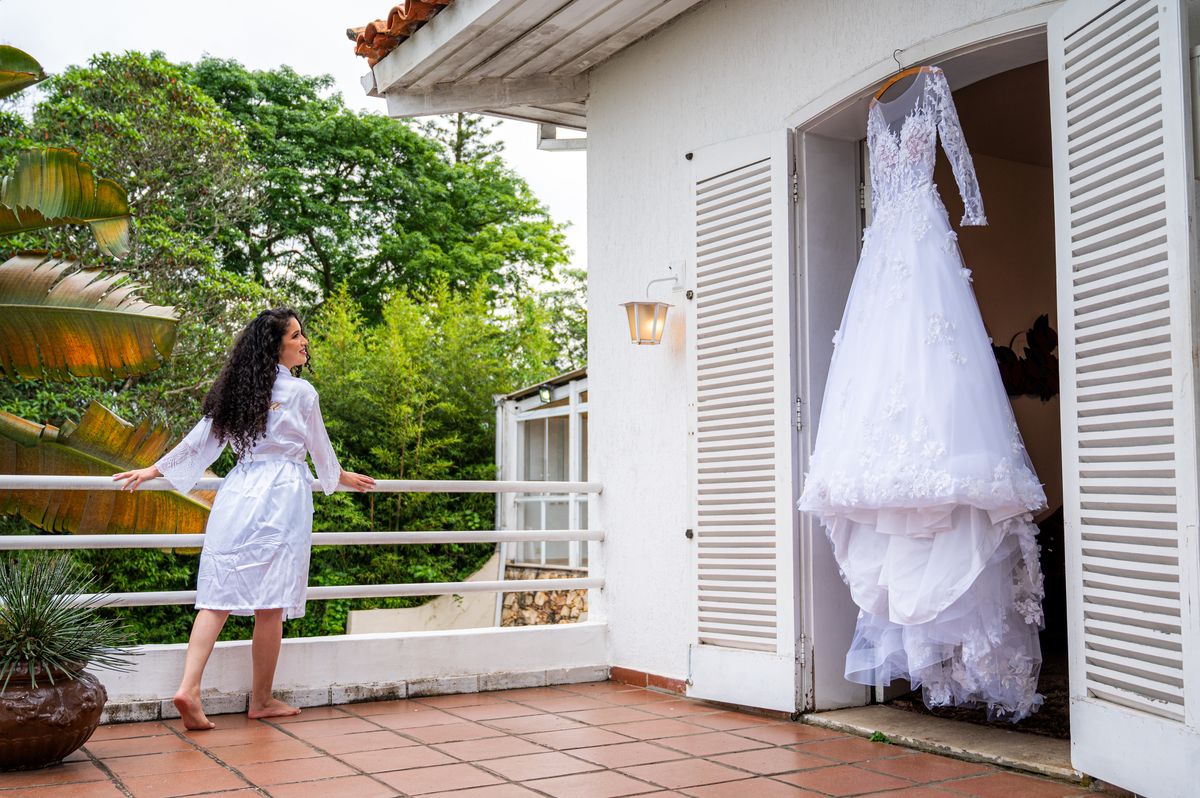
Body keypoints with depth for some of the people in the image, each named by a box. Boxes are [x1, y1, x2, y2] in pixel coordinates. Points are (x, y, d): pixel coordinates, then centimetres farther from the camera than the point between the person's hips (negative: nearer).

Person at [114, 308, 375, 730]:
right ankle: (262, 699, 12)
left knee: (218, 595, 4)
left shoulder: (235, 389, 13)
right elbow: (320, 449, 9)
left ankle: (189, 687, -8)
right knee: (270, 603, 2)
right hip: (282, 495, -5)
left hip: (237, 491, 6)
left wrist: (153, 470, 26)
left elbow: (200, 441, 14)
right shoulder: (301, 392, -2)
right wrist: (341, 477, 28)